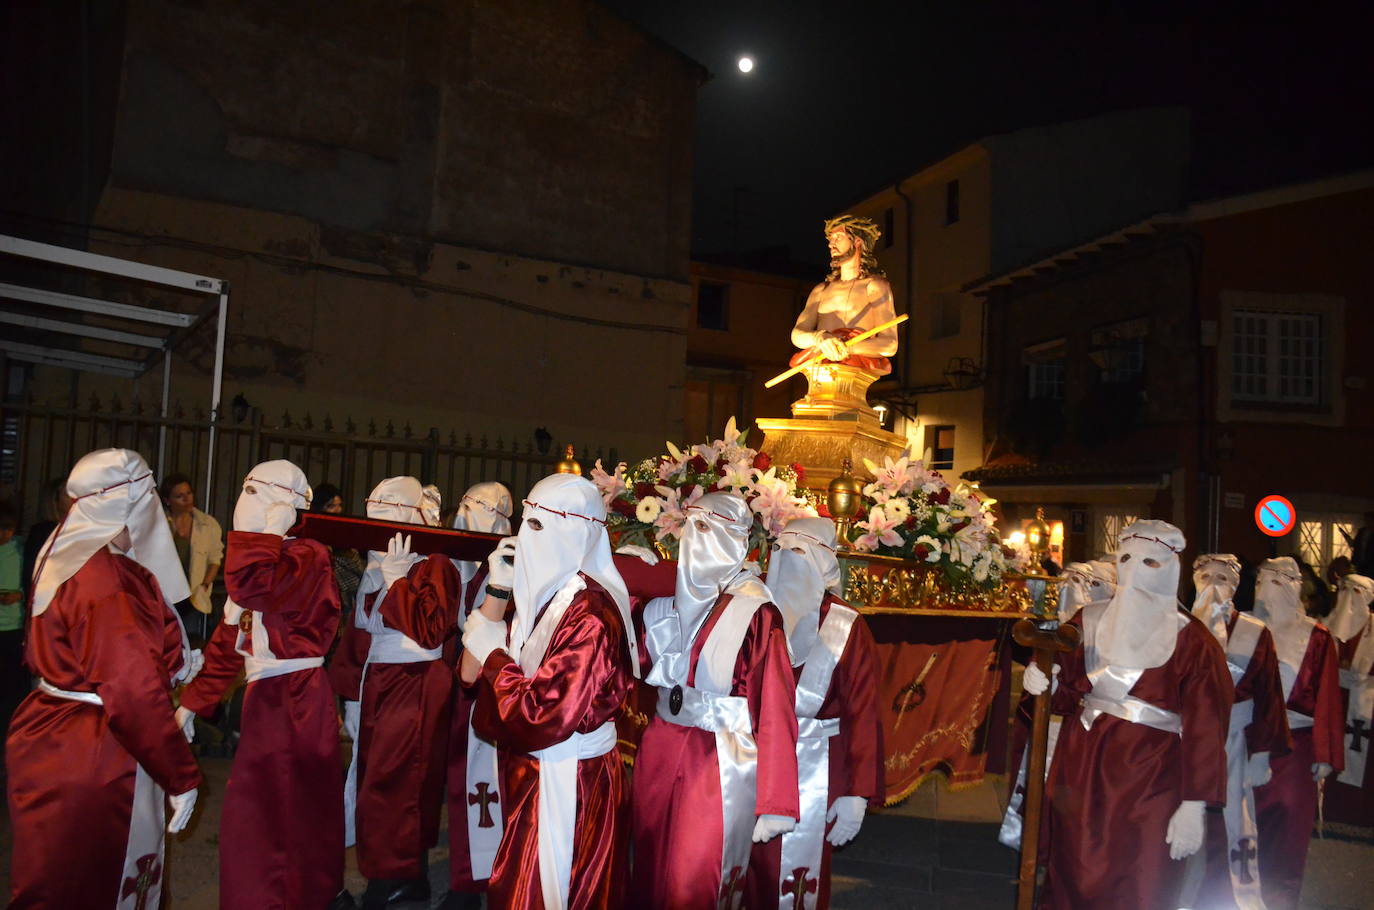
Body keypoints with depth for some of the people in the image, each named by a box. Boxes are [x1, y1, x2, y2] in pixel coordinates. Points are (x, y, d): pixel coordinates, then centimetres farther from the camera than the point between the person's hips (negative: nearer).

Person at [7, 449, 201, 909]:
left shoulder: (64, 557, 6)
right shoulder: (107, 577, -24)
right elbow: (134, 690, -27)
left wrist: (178, 661, 25)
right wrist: (182, 775, -20)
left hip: (54, 745, 9)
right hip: (90, 762, -9)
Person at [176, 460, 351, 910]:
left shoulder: (306, 556, -13)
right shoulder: (261, 559, 15)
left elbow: (249, 587, -33)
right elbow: (228, 642, 17)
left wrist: (269, 531, -22)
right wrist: (191, 703, 16)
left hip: (294, 701, -9)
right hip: (266, 700, 9)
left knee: (284, 814, -3)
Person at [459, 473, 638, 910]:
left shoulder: (591, 616, -24)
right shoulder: (544, 594, 2)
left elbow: (541, 719, -28)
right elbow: (472, 673, 2)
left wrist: (494, 654, -16)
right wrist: (498, 590, -6)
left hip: (567, 785, -9)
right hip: (532, 774, 9)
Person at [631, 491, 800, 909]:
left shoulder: (755, 614, -16)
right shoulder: (667, 601, 3)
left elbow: (775, 710, -17)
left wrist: (774, 804, -18)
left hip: (719, 762, -5)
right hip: (660, 751, 6)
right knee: (651, 871, 20)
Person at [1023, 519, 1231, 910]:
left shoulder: (1191, 640, -6)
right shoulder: (1088, 621, 4)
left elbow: (1204, 727, -9)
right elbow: (1065, 693, 7)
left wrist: (1194, 805, -12)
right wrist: (1041, 680, -16)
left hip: (1149, 777, -3)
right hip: (1081, 769, 3)